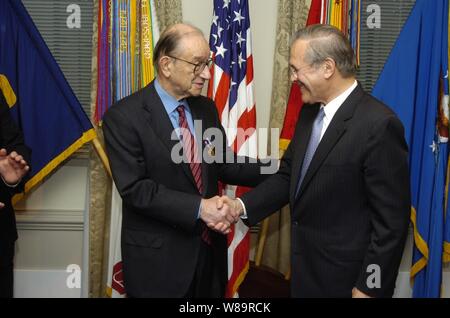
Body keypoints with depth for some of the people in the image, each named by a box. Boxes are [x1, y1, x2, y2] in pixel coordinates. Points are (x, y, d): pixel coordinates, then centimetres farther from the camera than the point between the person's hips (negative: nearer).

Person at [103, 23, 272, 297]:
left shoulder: (207, 108, 5)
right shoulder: (124, 116, -14)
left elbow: (223, 164, 7)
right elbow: (135, 188, -19)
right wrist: (198, 208, -25)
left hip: (209, 246, 6)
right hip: (158, 257, -5)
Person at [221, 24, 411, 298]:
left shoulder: (379, 124, -22)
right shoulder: (310, 112, 3)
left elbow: (391, 220, -19)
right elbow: (288, 175, 7)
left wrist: (370, 287, -15)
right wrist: (243, 205, -7)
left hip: (344, 274, -7)